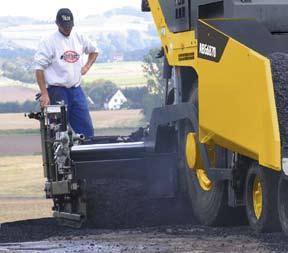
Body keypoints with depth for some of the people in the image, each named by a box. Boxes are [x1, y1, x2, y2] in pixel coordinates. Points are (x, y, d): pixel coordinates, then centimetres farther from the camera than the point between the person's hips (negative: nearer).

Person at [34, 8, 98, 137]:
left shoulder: (79, 38, 8)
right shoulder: (48, 41, -8)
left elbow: (94, 50, 28)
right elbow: (39, 68, -11)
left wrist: (87, 66, 9)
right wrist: (44, 94, -17)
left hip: (76, 89, 5)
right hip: (57, 91, -5)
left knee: (87, 129, 3)